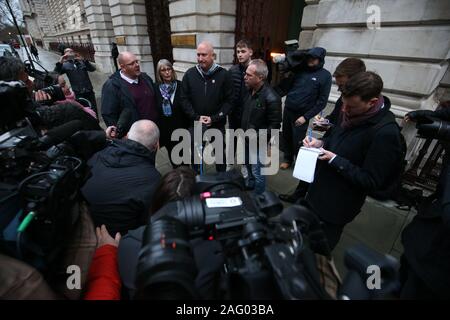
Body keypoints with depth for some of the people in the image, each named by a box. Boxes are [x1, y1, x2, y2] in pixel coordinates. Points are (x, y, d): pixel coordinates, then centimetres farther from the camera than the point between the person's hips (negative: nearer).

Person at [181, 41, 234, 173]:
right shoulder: (189, 74, -1)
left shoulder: (223, 74, -7)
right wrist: (196, 117, -12)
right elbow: (185, 99, -1)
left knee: (220, 155, 16)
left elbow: (229, 101, -8)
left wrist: (214, 118, -16)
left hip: (217, 125, -1)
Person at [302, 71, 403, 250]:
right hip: (318, 190, 7)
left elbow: (371, 182, -22)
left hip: (338, 205, -7)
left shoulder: (385, 133, -26)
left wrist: (335, 160, -26)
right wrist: (320, 143, -7)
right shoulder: (353, 114, -4)